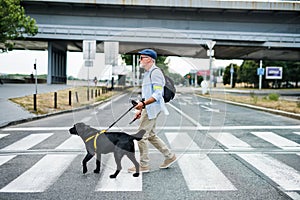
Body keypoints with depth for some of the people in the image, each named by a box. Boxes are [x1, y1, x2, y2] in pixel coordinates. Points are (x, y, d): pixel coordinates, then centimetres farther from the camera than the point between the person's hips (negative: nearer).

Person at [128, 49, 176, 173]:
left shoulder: (155, 72, -13)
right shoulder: (147, 73, 19)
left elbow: (157, 94, -22)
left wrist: (143, 104, -29)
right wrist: (141, 110, 21)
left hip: (152, 108, -10)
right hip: (148, 108, 10)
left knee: (141, 136, -5)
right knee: (151, 135, 15)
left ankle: (144, 165, 6)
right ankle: (169, 156, 24)